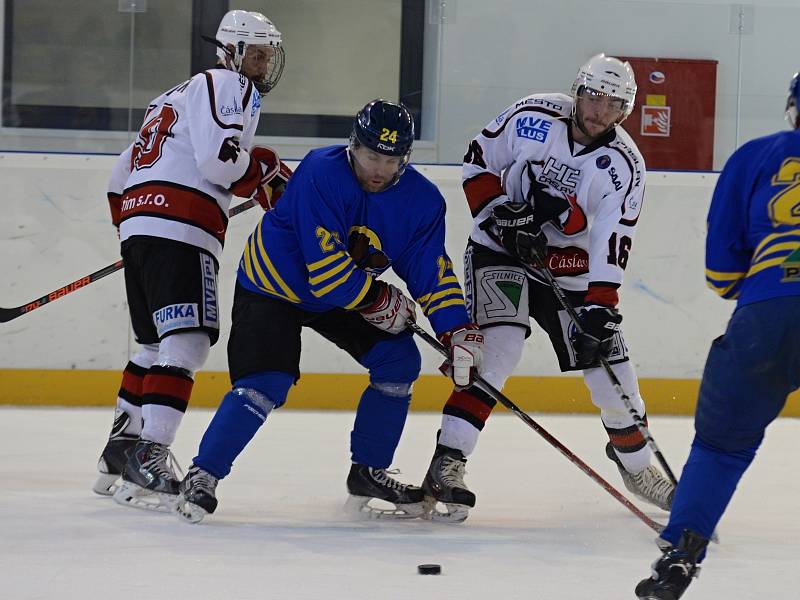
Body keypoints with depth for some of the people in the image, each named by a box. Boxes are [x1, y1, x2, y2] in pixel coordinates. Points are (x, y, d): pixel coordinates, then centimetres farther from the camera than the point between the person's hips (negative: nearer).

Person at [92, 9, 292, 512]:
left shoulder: (177, 97, 30)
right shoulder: (227, 86, 0)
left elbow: (122, 176, 30)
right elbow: (220, 161, -16)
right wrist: (268, 176, -1)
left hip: (138, 225, 10)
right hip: (179, 232, -10)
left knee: (156, 345, 19)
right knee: (186, 343, -17)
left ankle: (120, 453, 21)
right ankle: (148, 457, -27)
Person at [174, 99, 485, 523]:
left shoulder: (421, 199, -12)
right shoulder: (321, 174, -30)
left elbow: (431, 270, -7)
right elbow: (326, 266, -32)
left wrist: (458, 330, -19)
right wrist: (380, 299, -21)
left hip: (344, 294, 6)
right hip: (273, 286, -6)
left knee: (399, 360, -4)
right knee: (265, 384, -21)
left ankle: (368, 473, 10)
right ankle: (202, 475, -11)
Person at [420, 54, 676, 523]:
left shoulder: (624, 165, -14)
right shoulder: (532, 118, -14)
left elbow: (612, 242, -21)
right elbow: (478, 164, -3)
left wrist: (600, 307, -30)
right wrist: (501, 212, -18)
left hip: (568, 271, 3)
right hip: (500, 252, -2)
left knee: (609, 364, 3)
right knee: (500, 346, -25)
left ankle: (635, 462, 32)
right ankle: (447, 466, -27)